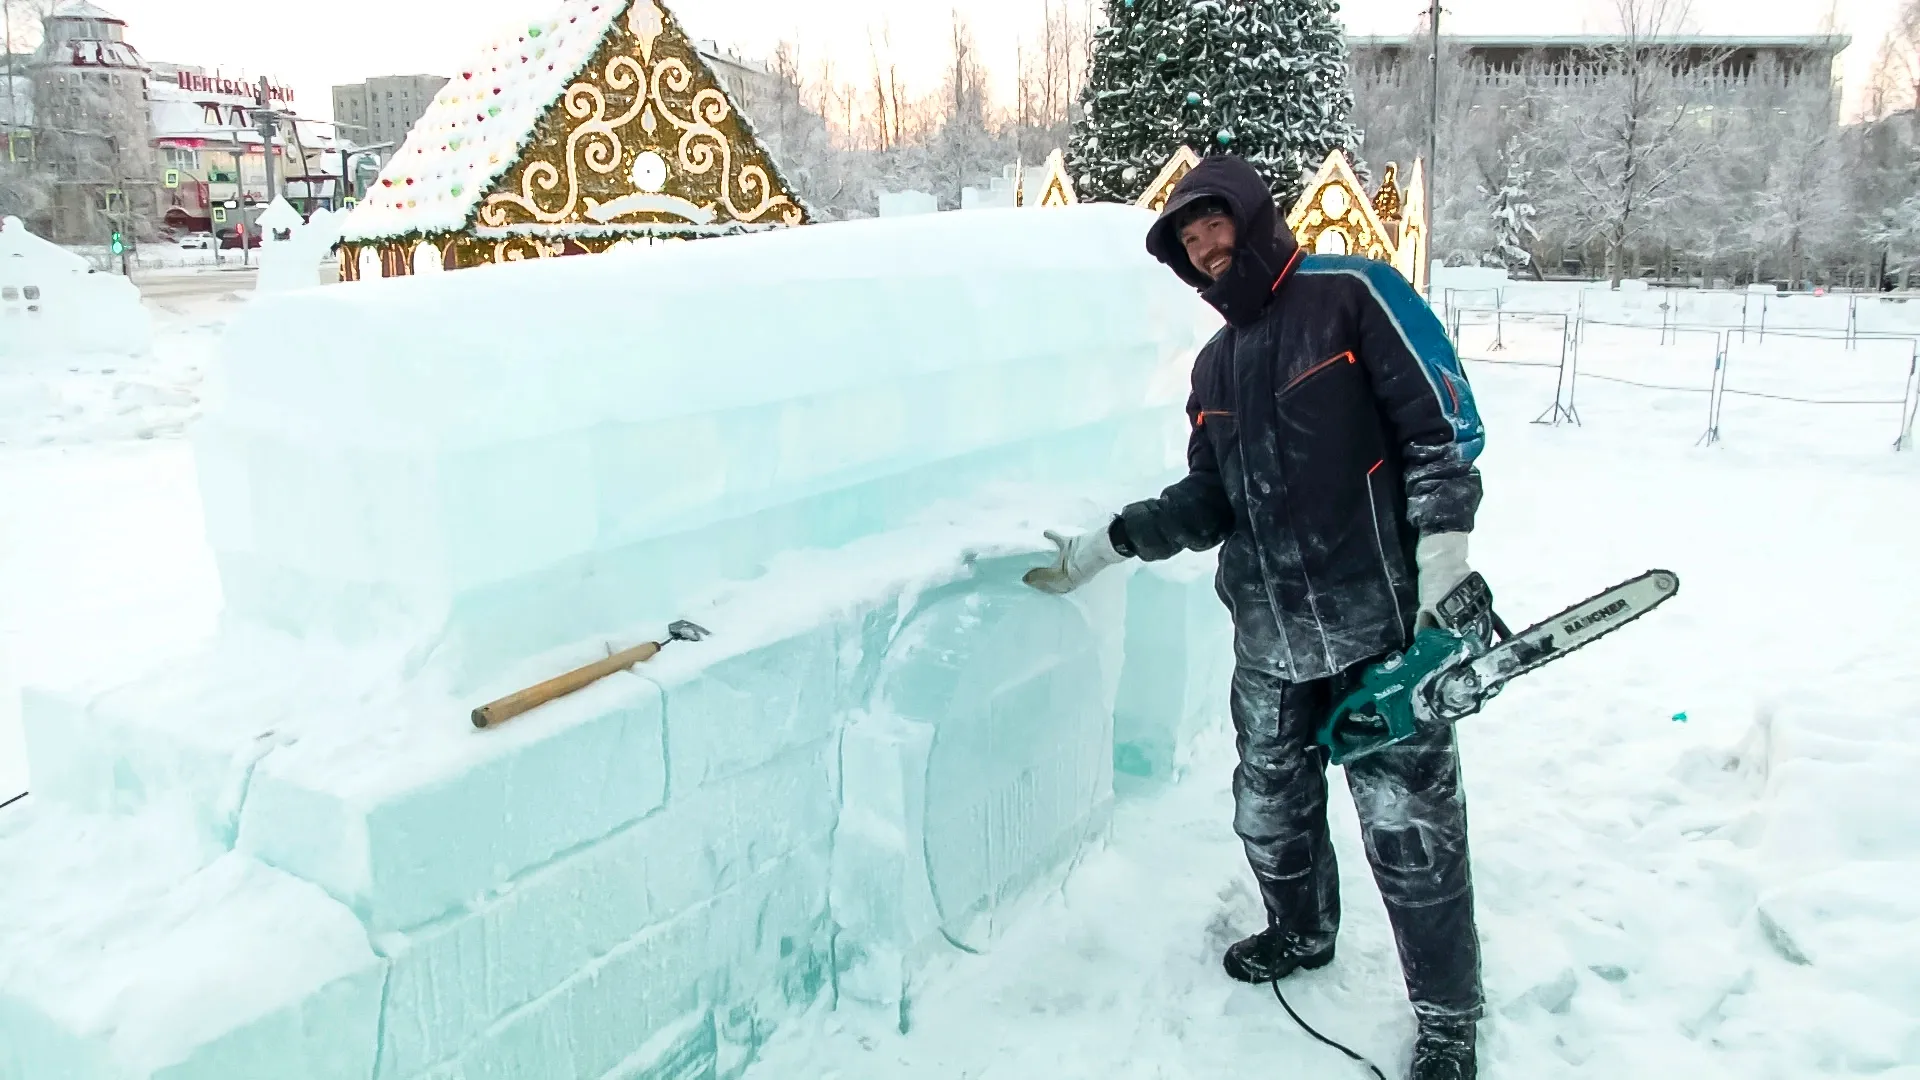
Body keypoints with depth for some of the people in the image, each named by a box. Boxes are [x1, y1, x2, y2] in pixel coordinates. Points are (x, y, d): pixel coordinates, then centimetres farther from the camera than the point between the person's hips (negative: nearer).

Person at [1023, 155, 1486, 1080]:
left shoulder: (1352, 295, -4)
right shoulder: (1216, 366, 17)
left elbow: (1443, 427, -8)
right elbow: (1207, 504, 16)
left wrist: (1442, 553, -16)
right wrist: (1104, 546, 9)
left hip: (1382, 629, -6)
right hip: (1269, 644, 7)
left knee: (1410, 828, -2)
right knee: (1269, 813, 16)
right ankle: (1300, 934, 44)